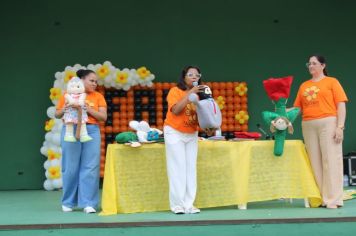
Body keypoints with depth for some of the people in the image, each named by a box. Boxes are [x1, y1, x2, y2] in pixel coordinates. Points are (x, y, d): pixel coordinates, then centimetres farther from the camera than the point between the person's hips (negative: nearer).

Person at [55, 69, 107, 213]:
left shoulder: (98, 96, 10)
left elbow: (103, 117, 2)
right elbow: (57, 115, 11)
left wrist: (89, 109, -12)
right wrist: (64, 110, -10)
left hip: (91, 132, 1)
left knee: (90, 168, -6)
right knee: (71, 168, 0)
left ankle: (88, 203, -3)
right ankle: (68, 202, 13)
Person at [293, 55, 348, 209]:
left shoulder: (331, 82, 4)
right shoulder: (304, 86, 16)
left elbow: (341, 105, -2)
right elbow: (298, 108, 14)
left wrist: (340, 127, -12)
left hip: (328, 123, -5)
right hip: (308, 126, 5)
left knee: (331, 160, -6)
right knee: (315, 161, 5)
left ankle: (333, 199, -3)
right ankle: (320, 198, 10)